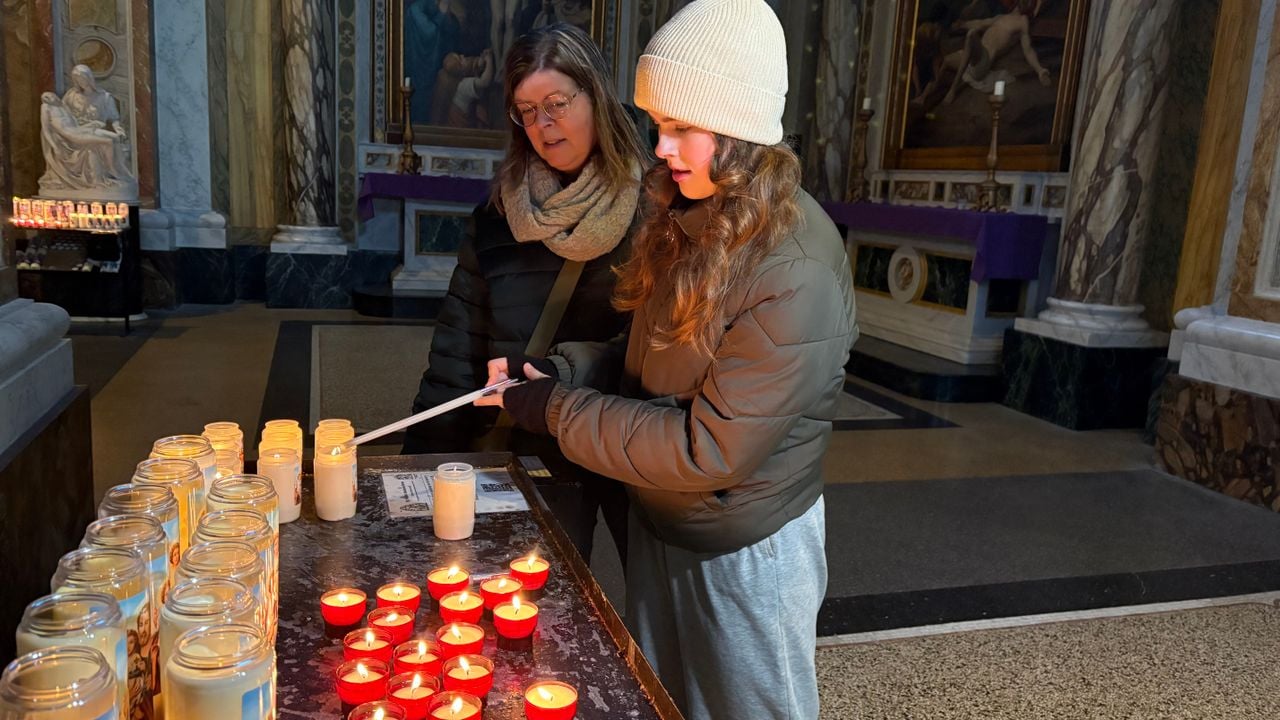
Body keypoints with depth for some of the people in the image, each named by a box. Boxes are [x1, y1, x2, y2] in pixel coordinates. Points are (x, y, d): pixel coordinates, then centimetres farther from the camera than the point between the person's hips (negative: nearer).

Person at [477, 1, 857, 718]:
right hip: (658, 523, 7)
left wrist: (559, 410, -22)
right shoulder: (692, 220, -3)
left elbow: (710, 451, -28)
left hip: (746, 551, -7)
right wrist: (559, 370, -9)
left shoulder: (796, 275, -29)